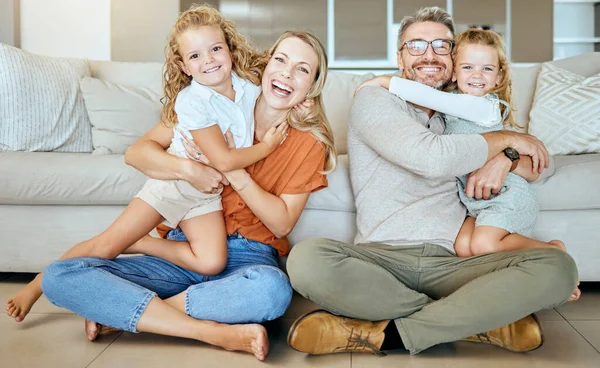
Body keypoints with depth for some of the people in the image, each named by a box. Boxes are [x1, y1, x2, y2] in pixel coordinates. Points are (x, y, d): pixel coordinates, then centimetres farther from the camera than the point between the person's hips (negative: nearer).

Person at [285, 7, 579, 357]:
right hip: (380, 258, -3)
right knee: (307, 259, -35)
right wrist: (507, 138, 1)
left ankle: (382, 334, -20)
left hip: (448, 265, 4)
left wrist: (504, 160, -1)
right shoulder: (374, 100, 5)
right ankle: (482, 321, -22)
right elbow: (432, 157, -14)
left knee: (558, 266, -22)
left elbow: (539, 161, 24)